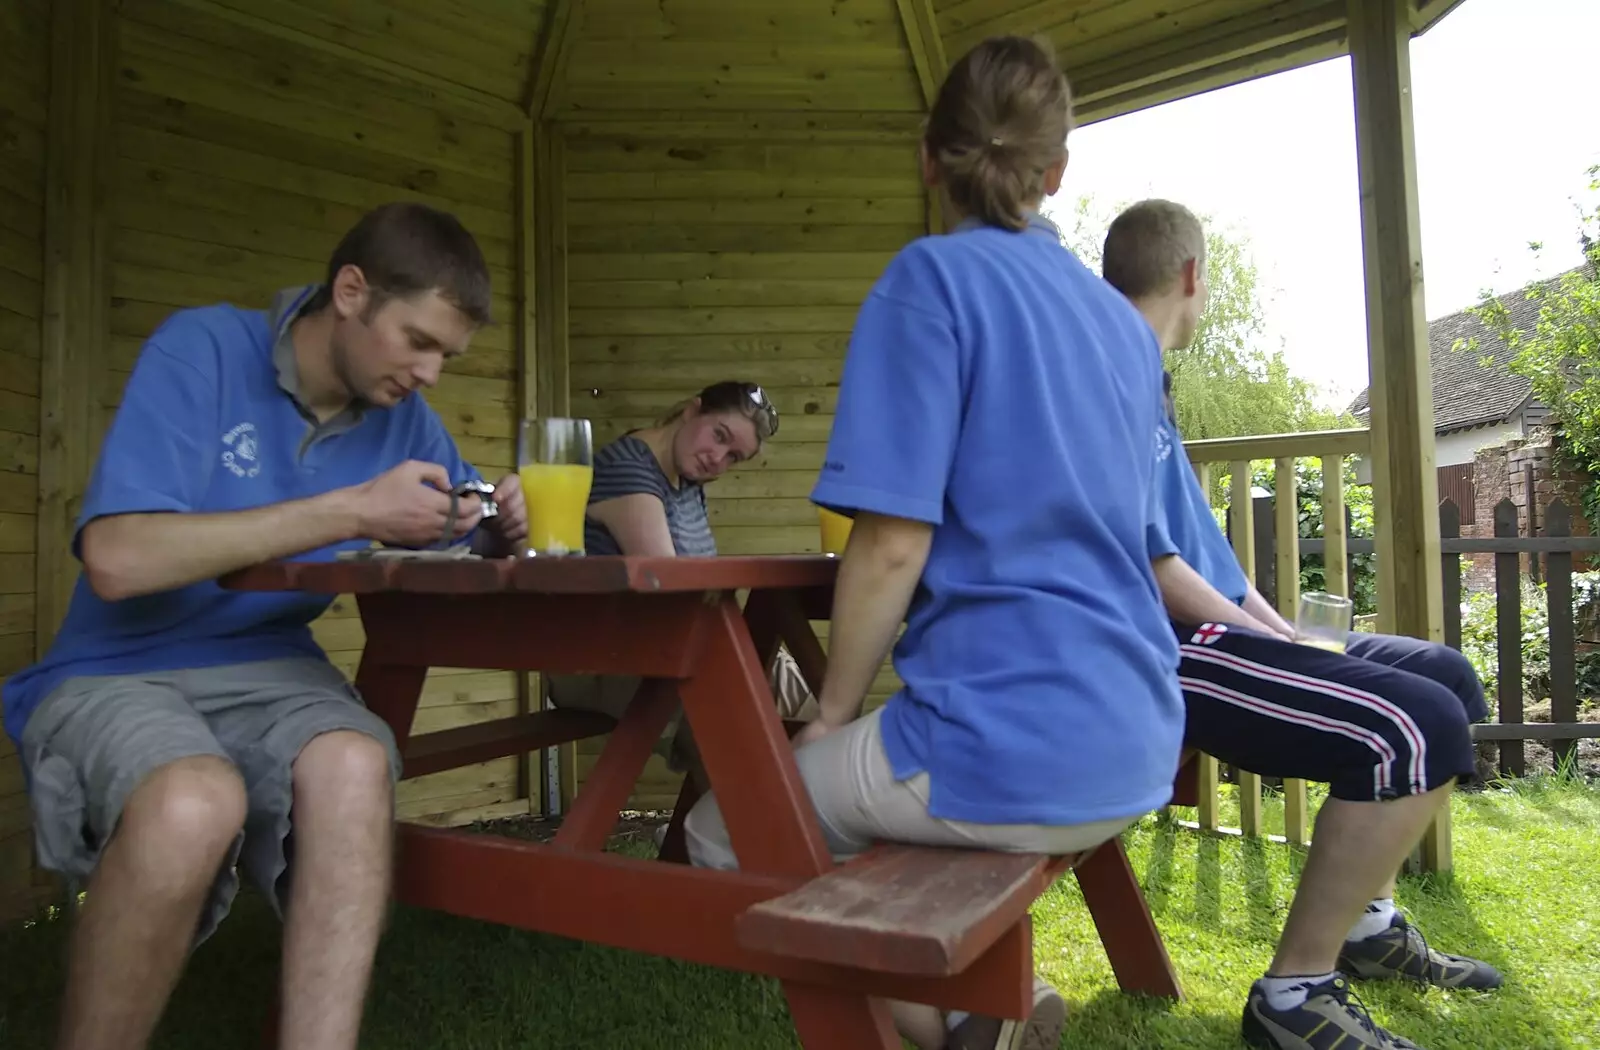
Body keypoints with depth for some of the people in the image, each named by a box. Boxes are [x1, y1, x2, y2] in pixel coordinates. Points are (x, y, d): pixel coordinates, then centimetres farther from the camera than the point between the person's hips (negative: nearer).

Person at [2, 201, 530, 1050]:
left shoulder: (405, 419, 2)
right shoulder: (203, 348, -12)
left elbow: (458, 558, 10)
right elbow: (117, 559, -23)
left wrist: (499, 535, -15)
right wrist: (354, 511, -26)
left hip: (269, 669, 4)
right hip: (116, 673, -3)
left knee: (355, 768, -31)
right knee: (195, 803, -35)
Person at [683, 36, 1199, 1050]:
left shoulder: (935, 277, -9)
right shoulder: (1127, 322, 12)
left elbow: (894, 544, -16)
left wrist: (831, 715, -1)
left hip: (1009, 747, -8)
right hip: (1135, 752, 8)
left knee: (724, 834, 13)